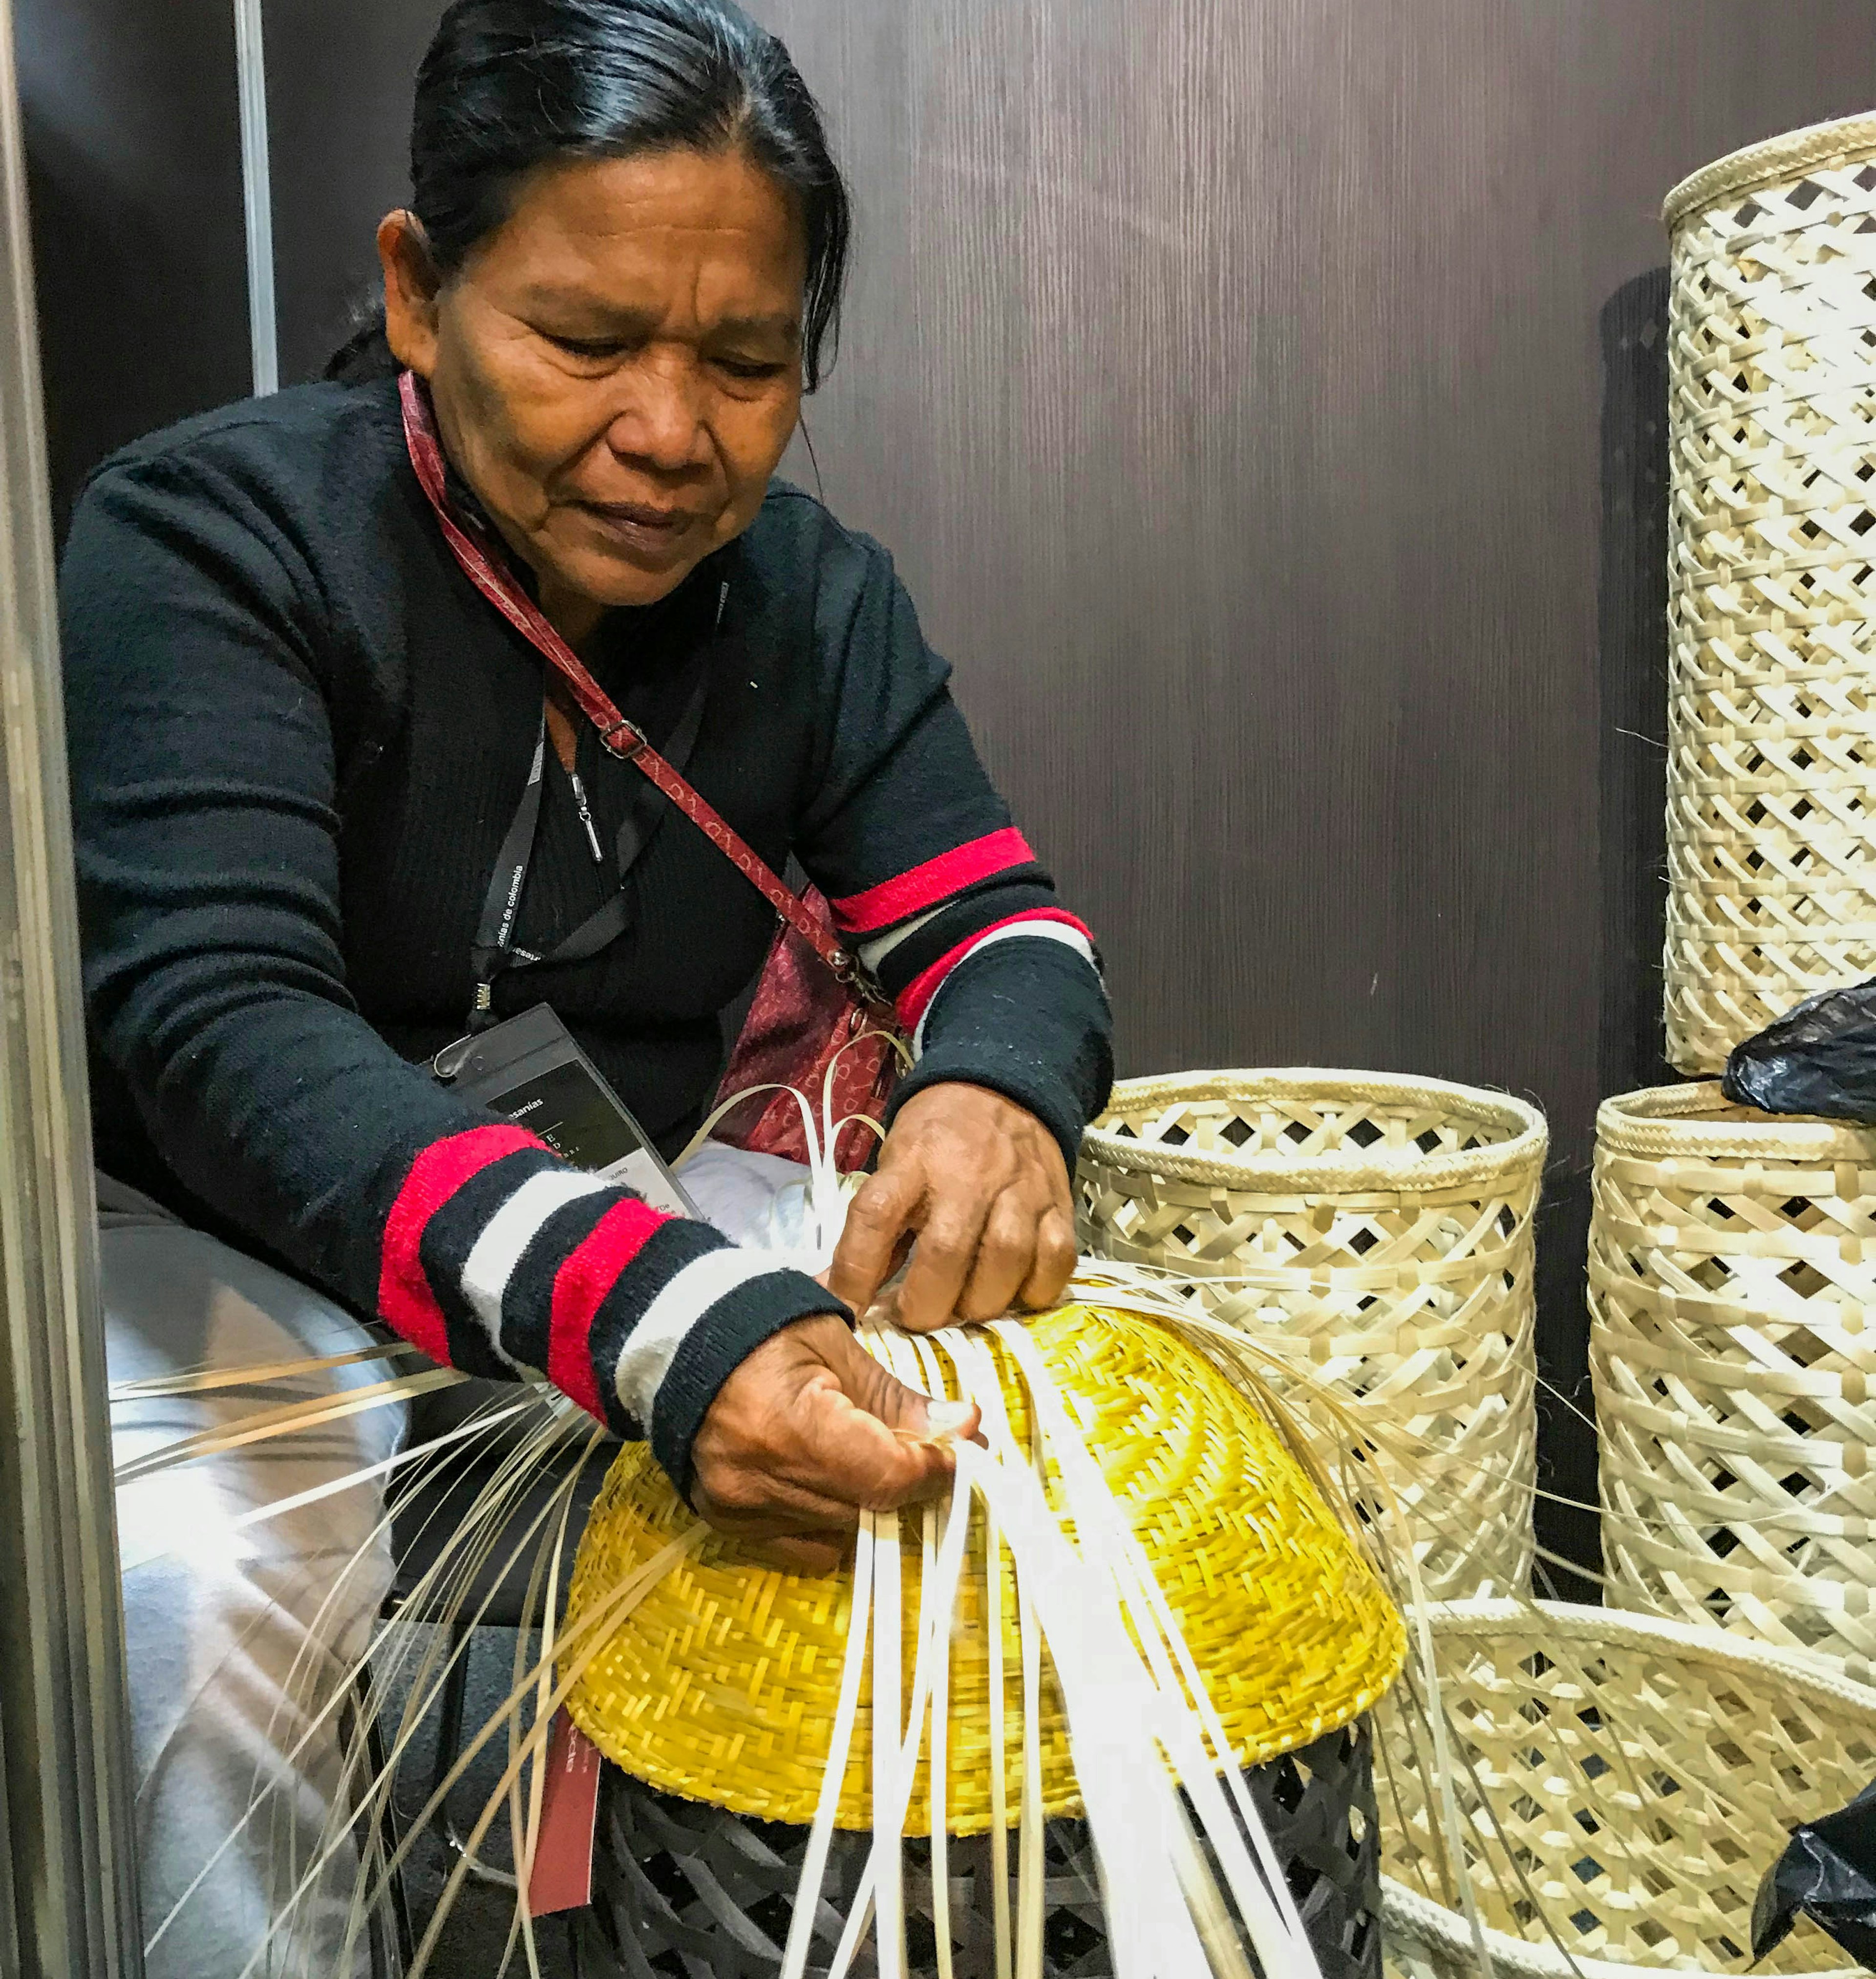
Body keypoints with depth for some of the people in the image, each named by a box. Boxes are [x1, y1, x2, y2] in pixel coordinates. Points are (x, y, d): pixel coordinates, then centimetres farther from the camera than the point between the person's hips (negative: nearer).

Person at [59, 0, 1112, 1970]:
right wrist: (650, 1318, -44)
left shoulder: (811, 600, -1)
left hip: (644, 1236, 4)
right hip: (225, 1253, -3)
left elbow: (989, 915, -5)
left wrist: (994, 1085, -32)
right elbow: (221, 1024, -28)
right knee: (196, 1588, -31)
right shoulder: (208, 535, -16)